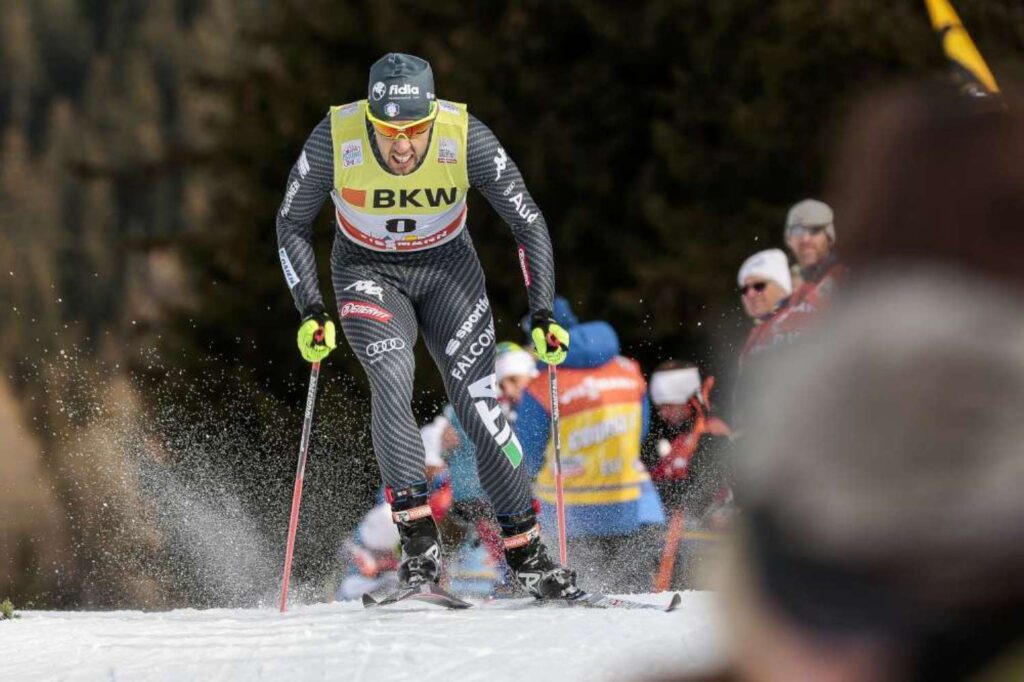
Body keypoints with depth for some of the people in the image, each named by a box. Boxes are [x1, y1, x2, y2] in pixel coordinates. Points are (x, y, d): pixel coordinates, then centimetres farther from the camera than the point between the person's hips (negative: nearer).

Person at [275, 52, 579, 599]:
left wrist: (542, 317, -19)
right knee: (393, 382, -26)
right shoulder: (334, 139, -26)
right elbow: (292, 225, -10)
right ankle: (417, 539, -23)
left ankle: (526, 552, 1)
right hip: (368, 273, -1)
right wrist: (311, 312, -18)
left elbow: (528, 223, -14)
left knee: (478, 402, -9)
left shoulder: (466, 138, -26)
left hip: (448, 268, 1)